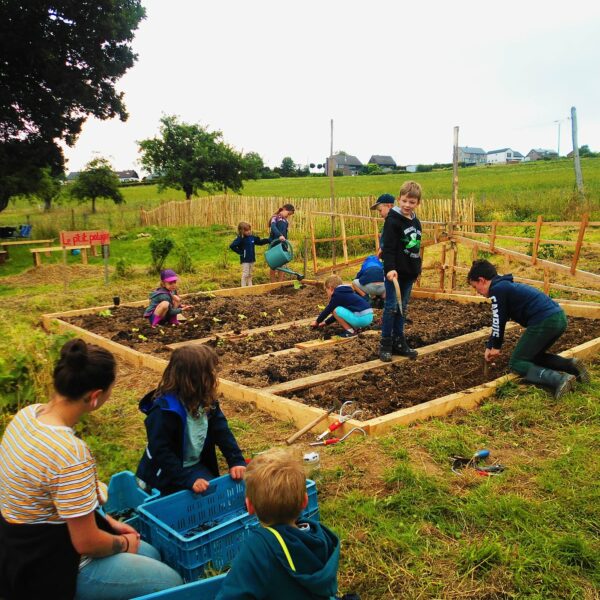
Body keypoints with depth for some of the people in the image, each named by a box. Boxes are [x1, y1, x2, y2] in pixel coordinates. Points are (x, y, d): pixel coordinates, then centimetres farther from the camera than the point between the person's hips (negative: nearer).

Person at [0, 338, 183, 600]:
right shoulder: (70, 453, -34)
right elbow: (87, 543, -24)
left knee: (149, 554, 19)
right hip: (50, 570, -9)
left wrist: (108, 522, 8)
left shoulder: (29, 413, -7)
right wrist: (124, 543, -3)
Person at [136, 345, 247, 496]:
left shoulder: (206, 401, -5)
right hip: (166, 474, -6)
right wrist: (188, 480, -33)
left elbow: (222, 431, -2)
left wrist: (237, 461, -14)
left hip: (197, 466, 7)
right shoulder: (164, 411, -28)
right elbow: (160, 452, -28)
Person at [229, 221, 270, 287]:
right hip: (245, 260, -6)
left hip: (252, 259, 6)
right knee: (245, 274, -3)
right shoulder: (240, 239, -15)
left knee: (250, 274, 16)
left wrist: (269, 240, 1)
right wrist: (240, 252, -17)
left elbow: (260, 242, 13)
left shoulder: (252, 237, 3)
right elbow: (232, 246, -22)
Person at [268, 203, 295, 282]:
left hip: (283, 245, 6)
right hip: (274, 245, -6)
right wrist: (280, 235, -41)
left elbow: (285, 234, 15)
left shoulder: (285, 221, 14)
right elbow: (273, 227, -25)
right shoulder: (275, 217, -6)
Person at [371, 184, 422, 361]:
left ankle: (399, 342, 19)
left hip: (409, 272, 7)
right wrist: (390, 268, -30)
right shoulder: (393, 220, -11)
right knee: (391, 307, -3)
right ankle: (385, 344, 5)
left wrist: (417, 270, 20)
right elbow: (388, 247, -19)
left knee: (403, 308, 11)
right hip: (395, 271, -7)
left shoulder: (416, 222, 11)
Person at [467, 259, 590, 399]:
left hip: (544, 321, -10)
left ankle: (559, 379, -18)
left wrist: (496, 346, 14)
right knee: (533, 355, 27)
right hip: (559, 317, 10)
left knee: (516, 363, 2)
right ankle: (571, 365, 8)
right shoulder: (506, 286, 25)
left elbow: (499, 321, 0)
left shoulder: (497, 289, -4)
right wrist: (490, 346, 29)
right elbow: (498, 322, 29)